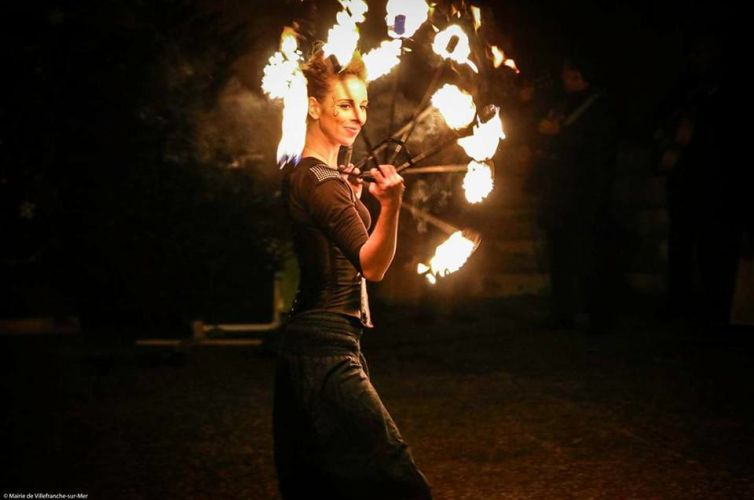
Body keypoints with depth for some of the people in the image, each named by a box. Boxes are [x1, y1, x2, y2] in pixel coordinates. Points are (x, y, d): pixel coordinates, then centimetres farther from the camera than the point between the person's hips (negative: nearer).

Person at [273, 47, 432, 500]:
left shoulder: (301, 174, 14)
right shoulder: (320, 181, -14)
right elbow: (372, 265, -25)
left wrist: (352, 199, 22)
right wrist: (390, 206, -39)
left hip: (306, 344, 10)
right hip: (329, 347, -10)